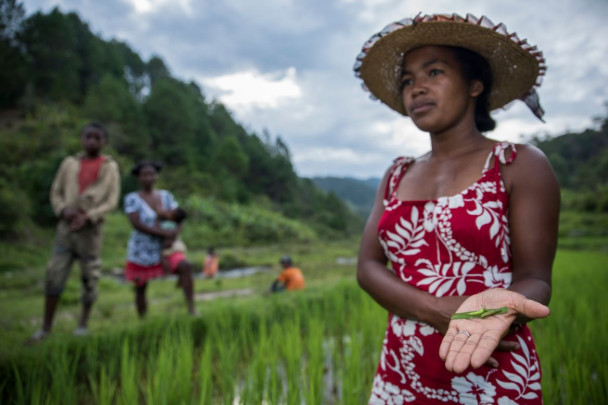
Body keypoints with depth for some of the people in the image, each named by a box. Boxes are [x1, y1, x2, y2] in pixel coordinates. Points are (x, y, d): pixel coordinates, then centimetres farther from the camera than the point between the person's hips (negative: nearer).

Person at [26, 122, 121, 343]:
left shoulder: (110, 167, 1)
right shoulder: (70, 163, 7)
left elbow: (111, 201, -4)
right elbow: (55, 193, 10)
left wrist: (88, 217, -16)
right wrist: (64, 210, -10)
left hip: (91, 228, -2)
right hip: (66, 226, 2)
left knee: (89, 277, 3)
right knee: (54, 275, -1)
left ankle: (83, 323, 20)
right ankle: (46, 327, 10)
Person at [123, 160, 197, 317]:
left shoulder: (166, 196, 6)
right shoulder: (132, 198, -7)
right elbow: (137, 224, -18)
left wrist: (175, 234, -20)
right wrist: (163, 233, -25)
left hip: (165, 248, 2)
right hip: (141, 251, -2)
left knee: (185, 266, -24)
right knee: (140, 289, 7)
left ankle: (191, 310, -22)